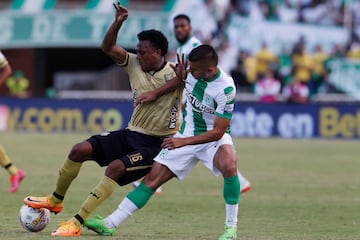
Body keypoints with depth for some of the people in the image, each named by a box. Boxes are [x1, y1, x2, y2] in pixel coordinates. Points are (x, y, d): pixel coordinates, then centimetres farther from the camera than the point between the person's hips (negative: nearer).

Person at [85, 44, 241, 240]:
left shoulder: (226, 89, -27)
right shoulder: (190, 71, -11)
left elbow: (218, 132, -23)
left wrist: (184, 141, -27)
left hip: (214, 137, -5)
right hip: (186, 134, 5)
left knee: (229, 165, -37)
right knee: (152, 178, -2)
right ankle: (110, 224, 0)